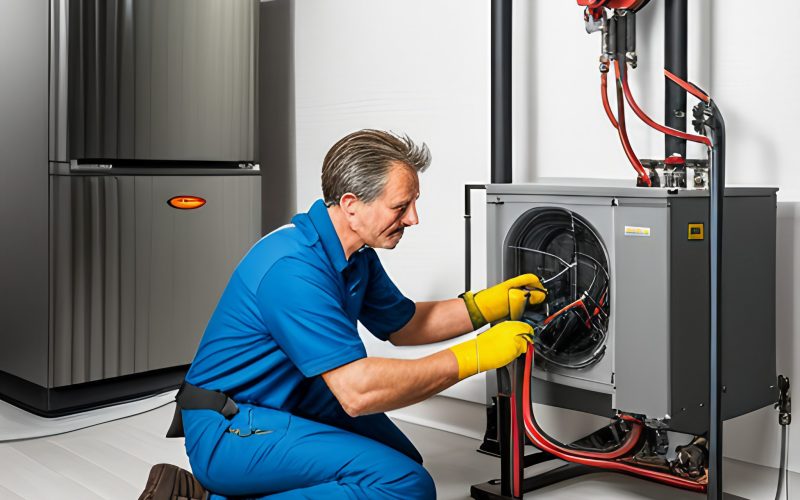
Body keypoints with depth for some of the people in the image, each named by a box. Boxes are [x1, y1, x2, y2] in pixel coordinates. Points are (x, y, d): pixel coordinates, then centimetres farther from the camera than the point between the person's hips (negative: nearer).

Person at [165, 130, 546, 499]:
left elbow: (401, 325, 18)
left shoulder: (356, 253, 4)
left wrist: (486, 306, 3)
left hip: (291, 407, 10)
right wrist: (475, 356, -24)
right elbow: (358, 390, -31)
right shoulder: (296, 269, -27)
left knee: (402, 460, 21)